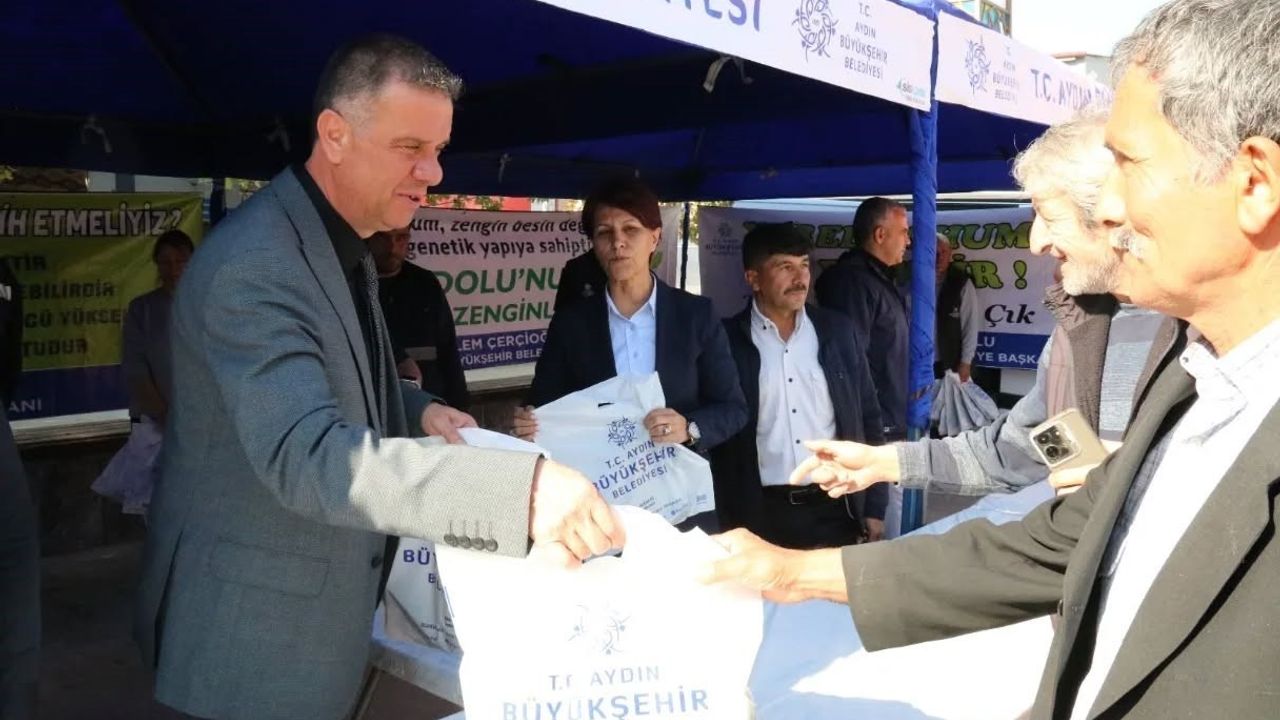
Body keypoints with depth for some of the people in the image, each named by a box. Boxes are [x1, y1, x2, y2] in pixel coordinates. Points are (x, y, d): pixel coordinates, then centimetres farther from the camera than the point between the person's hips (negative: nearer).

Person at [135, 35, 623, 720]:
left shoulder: (343, 244, 5)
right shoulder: (252, 264, -26)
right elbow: (305, 455, -36)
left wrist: (417, 409, -2)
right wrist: (521, 486, -46)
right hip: (259, 624, -9)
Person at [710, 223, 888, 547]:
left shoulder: (837, 330, 4)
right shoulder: (728, 340, -4)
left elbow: (868, 418, 8)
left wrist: (874, 506, 5)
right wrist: (729, 524, -4)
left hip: (837, 509, 2)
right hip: (762, 515, -2)